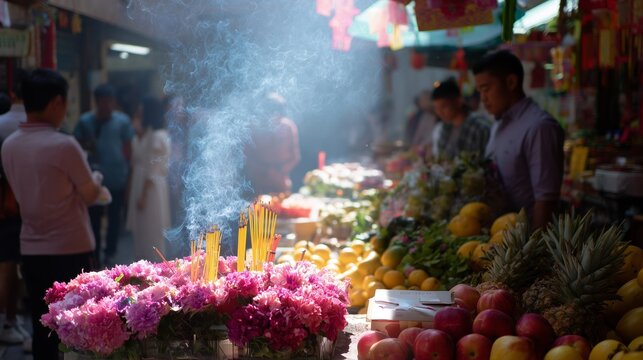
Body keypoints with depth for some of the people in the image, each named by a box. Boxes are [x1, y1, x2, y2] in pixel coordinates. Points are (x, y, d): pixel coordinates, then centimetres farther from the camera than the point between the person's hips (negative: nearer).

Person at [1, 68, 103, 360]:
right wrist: (96, 178, 16)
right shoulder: (63, 145, -17)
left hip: (31, 248, 6)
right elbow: (90, 194, -5)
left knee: (42, 328, 10)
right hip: (70, 250, -6)